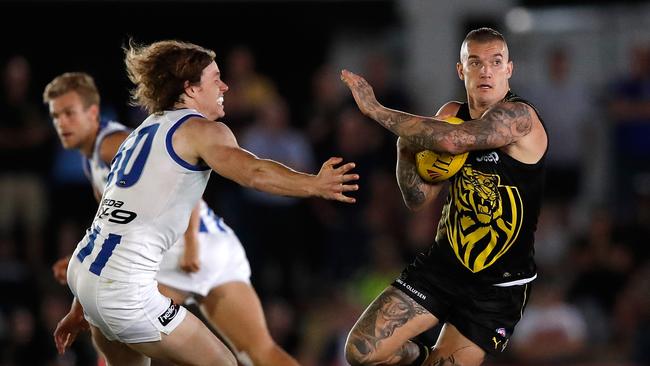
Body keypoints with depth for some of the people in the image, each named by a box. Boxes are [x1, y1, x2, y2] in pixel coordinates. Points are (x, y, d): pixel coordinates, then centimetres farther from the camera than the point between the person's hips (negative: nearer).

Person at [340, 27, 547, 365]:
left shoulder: (519, 117, -18)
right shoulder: (452, 114, 4)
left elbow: (453, 139, -36)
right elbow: (417, 198, 5)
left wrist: (375, 109, -27)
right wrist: (405, 144, -15)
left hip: (498, 286, -5)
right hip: (444, 261, 5)